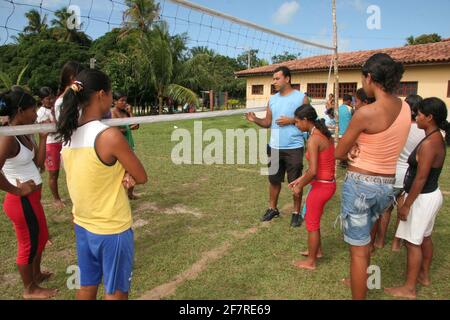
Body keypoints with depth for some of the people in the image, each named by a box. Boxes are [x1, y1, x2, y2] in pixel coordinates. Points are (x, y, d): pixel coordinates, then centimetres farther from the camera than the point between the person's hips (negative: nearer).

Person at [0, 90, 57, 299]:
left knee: (41, 237, 25)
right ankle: (30, 289, 30)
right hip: (22, 201, -9)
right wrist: (17, 191, -20)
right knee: (29, 244, 9)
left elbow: (38, 162, 5)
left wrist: (43, 137, -1)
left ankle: (36, 274, 47)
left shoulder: (22, 134, 5)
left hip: (32, 198, 9)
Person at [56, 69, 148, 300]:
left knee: (87, 286, 22)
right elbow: (141, 177, -14)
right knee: (116, 292, 13)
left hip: (82, 225, 7)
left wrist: (122, 175, -9)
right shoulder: (109, 136, -24)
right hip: (112, 230, -7)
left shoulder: (68, 135, -1)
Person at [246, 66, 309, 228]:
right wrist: (255, 120, -10)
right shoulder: (272, 99, 9)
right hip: (275, 147, 5)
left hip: (294, 148, -4)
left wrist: (291, 121, -16)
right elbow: (267, 122, 9)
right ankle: (272, 209, 30)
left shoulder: (301, 97, -5)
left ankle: (296, 213, 21)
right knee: (274, 180, 14)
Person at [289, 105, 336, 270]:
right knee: (310, 218, 26)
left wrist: (300, 186, -10)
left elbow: (313, 171, -26)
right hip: (329, 184, 9)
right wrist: (300, 179, 13)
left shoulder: (313, 139, -21)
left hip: (321, 186, -9)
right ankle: (317, 250, 44)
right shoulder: (324, 134, 7)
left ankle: (311, 262, 27)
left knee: (312, 224, 10)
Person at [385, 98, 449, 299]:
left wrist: (406, 205, -19)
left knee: (412, 242, -1)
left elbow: (421, 179, -24)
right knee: (424, 238, 22)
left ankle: (409, 289, 10)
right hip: (430, 195, 10)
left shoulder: (429, 143, -24)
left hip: (423, 198, -10)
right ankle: (424, 276, 38)